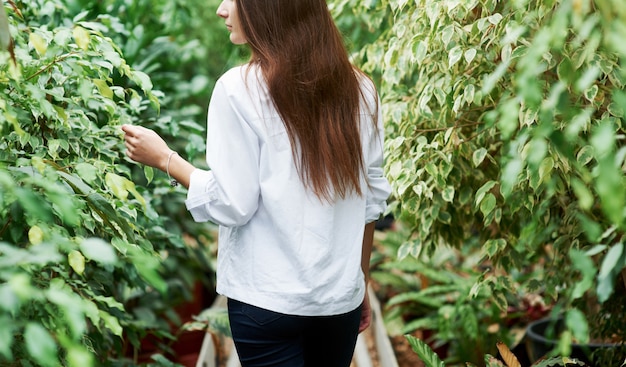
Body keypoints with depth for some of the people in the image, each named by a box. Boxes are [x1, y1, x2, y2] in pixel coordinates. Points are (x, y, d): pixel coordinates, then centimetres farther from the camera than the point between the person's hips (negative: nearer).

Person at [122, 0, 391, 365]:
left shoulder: (240, 88, -13)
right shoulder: (360, 89, 0)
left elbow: (232, 205, -12)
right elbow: (371, 200, 4)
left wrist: (163, 158, 2)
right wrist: (362, 285, 15)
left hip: (268, 299, -4)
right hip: (340, 296, 5)